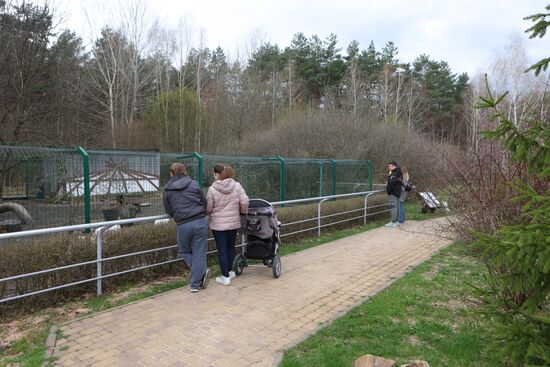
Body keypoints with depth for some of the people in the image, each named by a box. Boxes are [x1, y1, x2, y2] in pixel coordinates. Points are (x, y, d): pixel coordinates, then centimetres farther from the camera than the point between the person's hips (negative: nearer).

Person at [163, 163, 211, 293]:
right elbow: (204, 202, 9)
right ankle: (196, 284, 9)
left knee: (184, 252, 20)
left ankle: (202, 272, 2)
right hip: (200, 222, 0)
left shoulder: (167, 190, 6)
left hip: (183, 226, 0)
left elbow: (168, 211, 11)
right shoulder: (194, 184, 4)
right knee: (199, 253, 7)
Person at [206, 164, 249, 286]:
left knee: (222, 250, 4)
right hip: (233, 223, 3)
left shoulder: (212, 189, -13)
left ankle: (225, 276, 9)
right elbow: (244, 202, -7)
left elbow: (208, 208, -8)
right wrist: (242, 211, 12)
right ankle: (228, 272, 31)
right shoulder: (237, 186, -6)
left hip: (218, 224, -3)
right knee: (231, 247, 19)